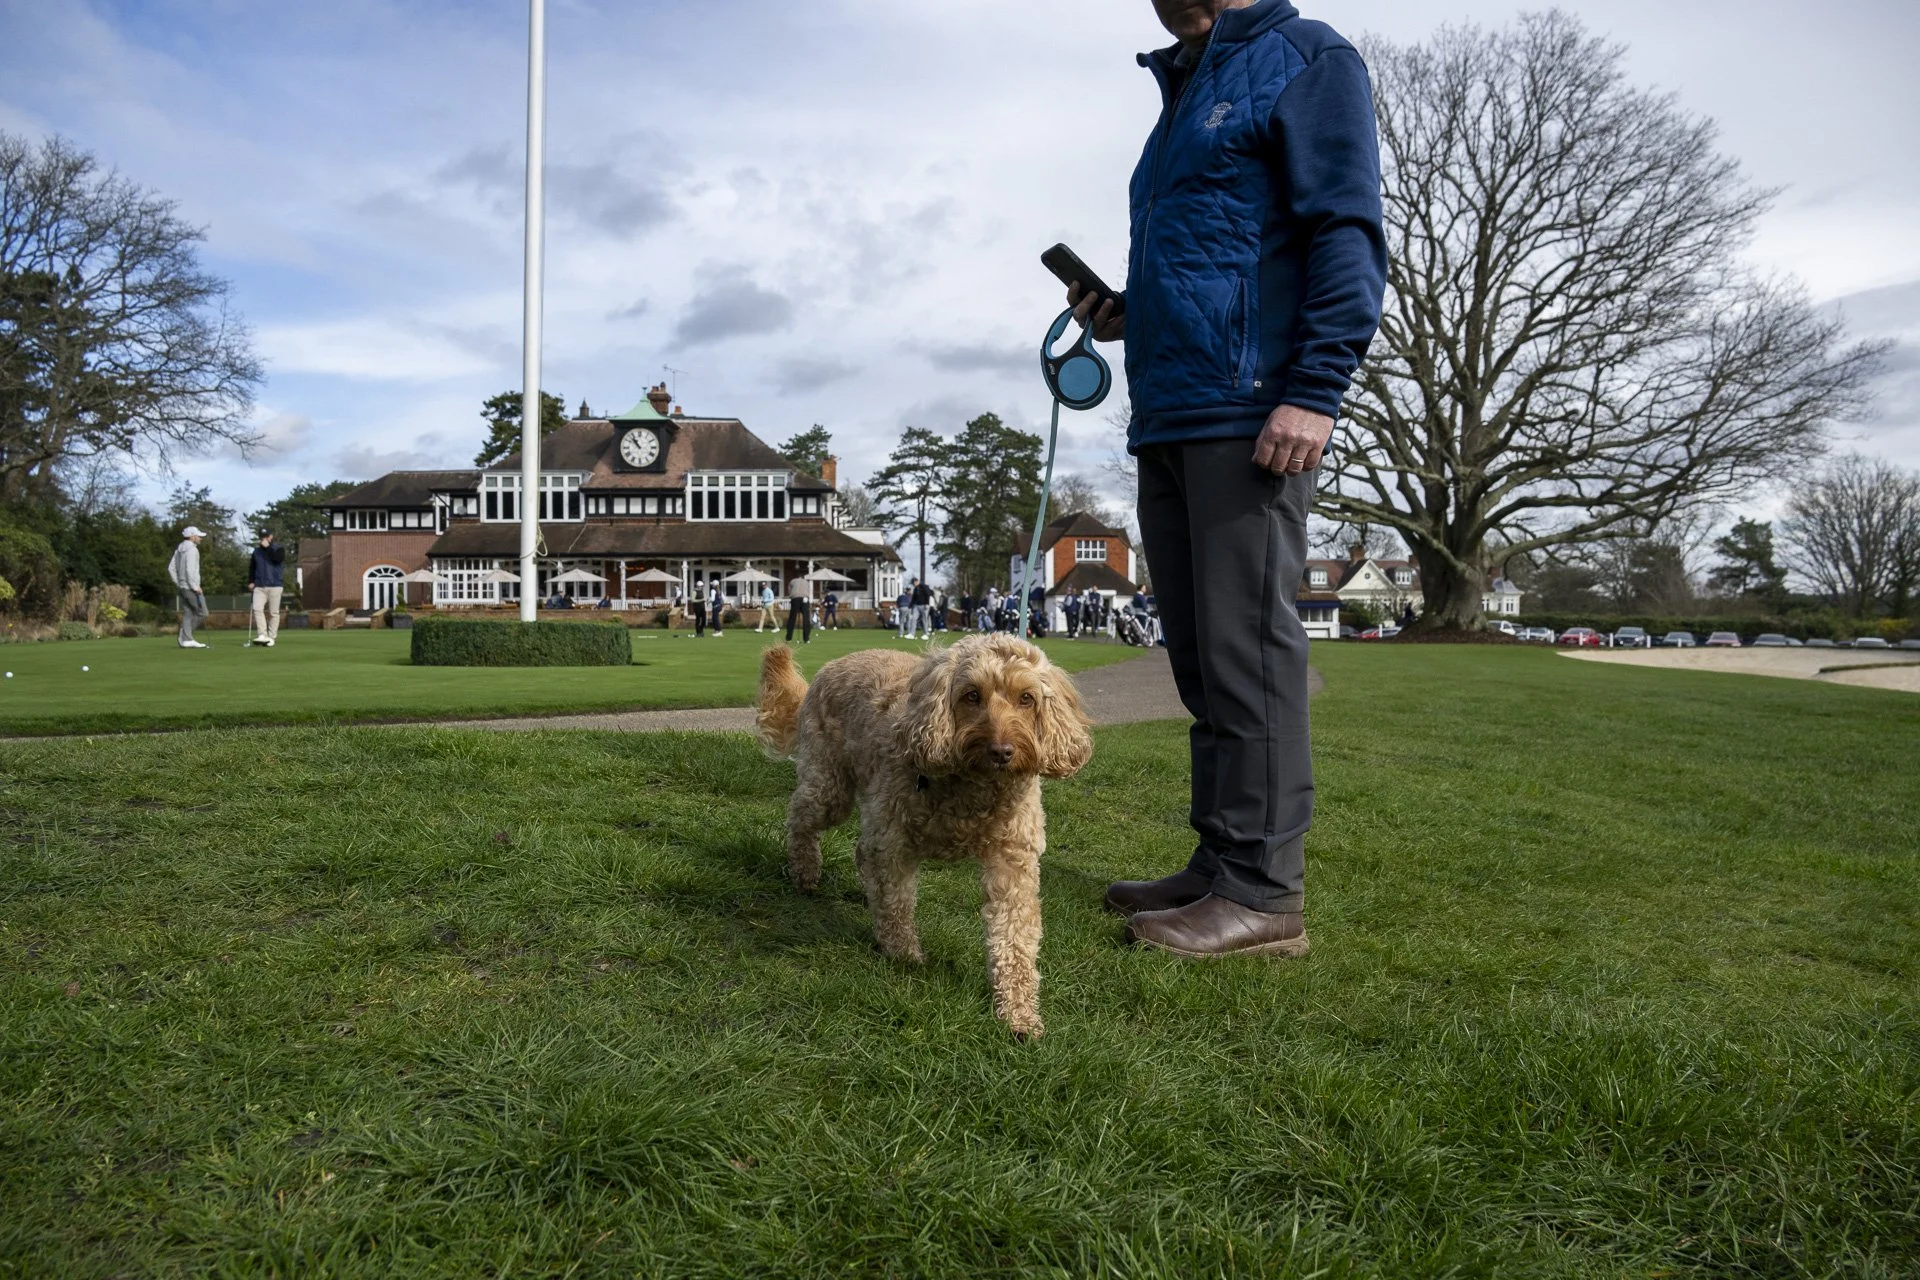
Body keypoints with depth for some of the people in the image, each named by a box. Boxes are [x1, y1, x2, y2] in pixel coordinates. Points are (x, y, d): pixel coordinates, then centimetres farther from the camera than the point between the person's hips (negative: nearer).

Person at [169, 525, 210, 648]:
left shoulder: (179, 549, 15)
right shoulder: (191, 549, -14)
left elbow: (171, 568, 15)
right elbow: (190, 570, -22)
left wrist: (178, 584, 17)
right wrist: (195, 587, -18)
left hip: (182, 587, 9)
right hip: (190, 588, -9)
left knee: (188, 614, 8)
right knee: (202, 613, -3)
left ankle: (187, 640, 4)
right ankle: (184, 636, -2)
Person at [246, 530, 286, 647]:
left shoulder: (279, 549, 5)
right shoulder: (256, 551, 16)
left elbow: (278, 558, -17)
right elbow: (251, 567, 20)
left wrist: (268, 547, -10)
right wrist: (250, 581, 9)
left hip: (275, 586, -3)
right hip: (259, 586, 3)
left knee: (273, 612, -1)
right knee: (257, 609, -15)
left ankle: (271, 637, 4)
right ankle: (262, 635, -17)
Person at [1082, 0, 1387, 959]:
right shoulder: (1183, 97, 28)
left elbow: (1348, 233, -10)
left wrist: (1316, 388, -20)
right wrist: (1122, 320, 14)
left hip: (1250, 412, -9)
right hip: (1167, 417, 9)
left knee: (1245, 645, -10)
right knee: (1198, 653, 8)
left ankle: (1265, 892, -4)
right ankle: (1218, 866, 15)